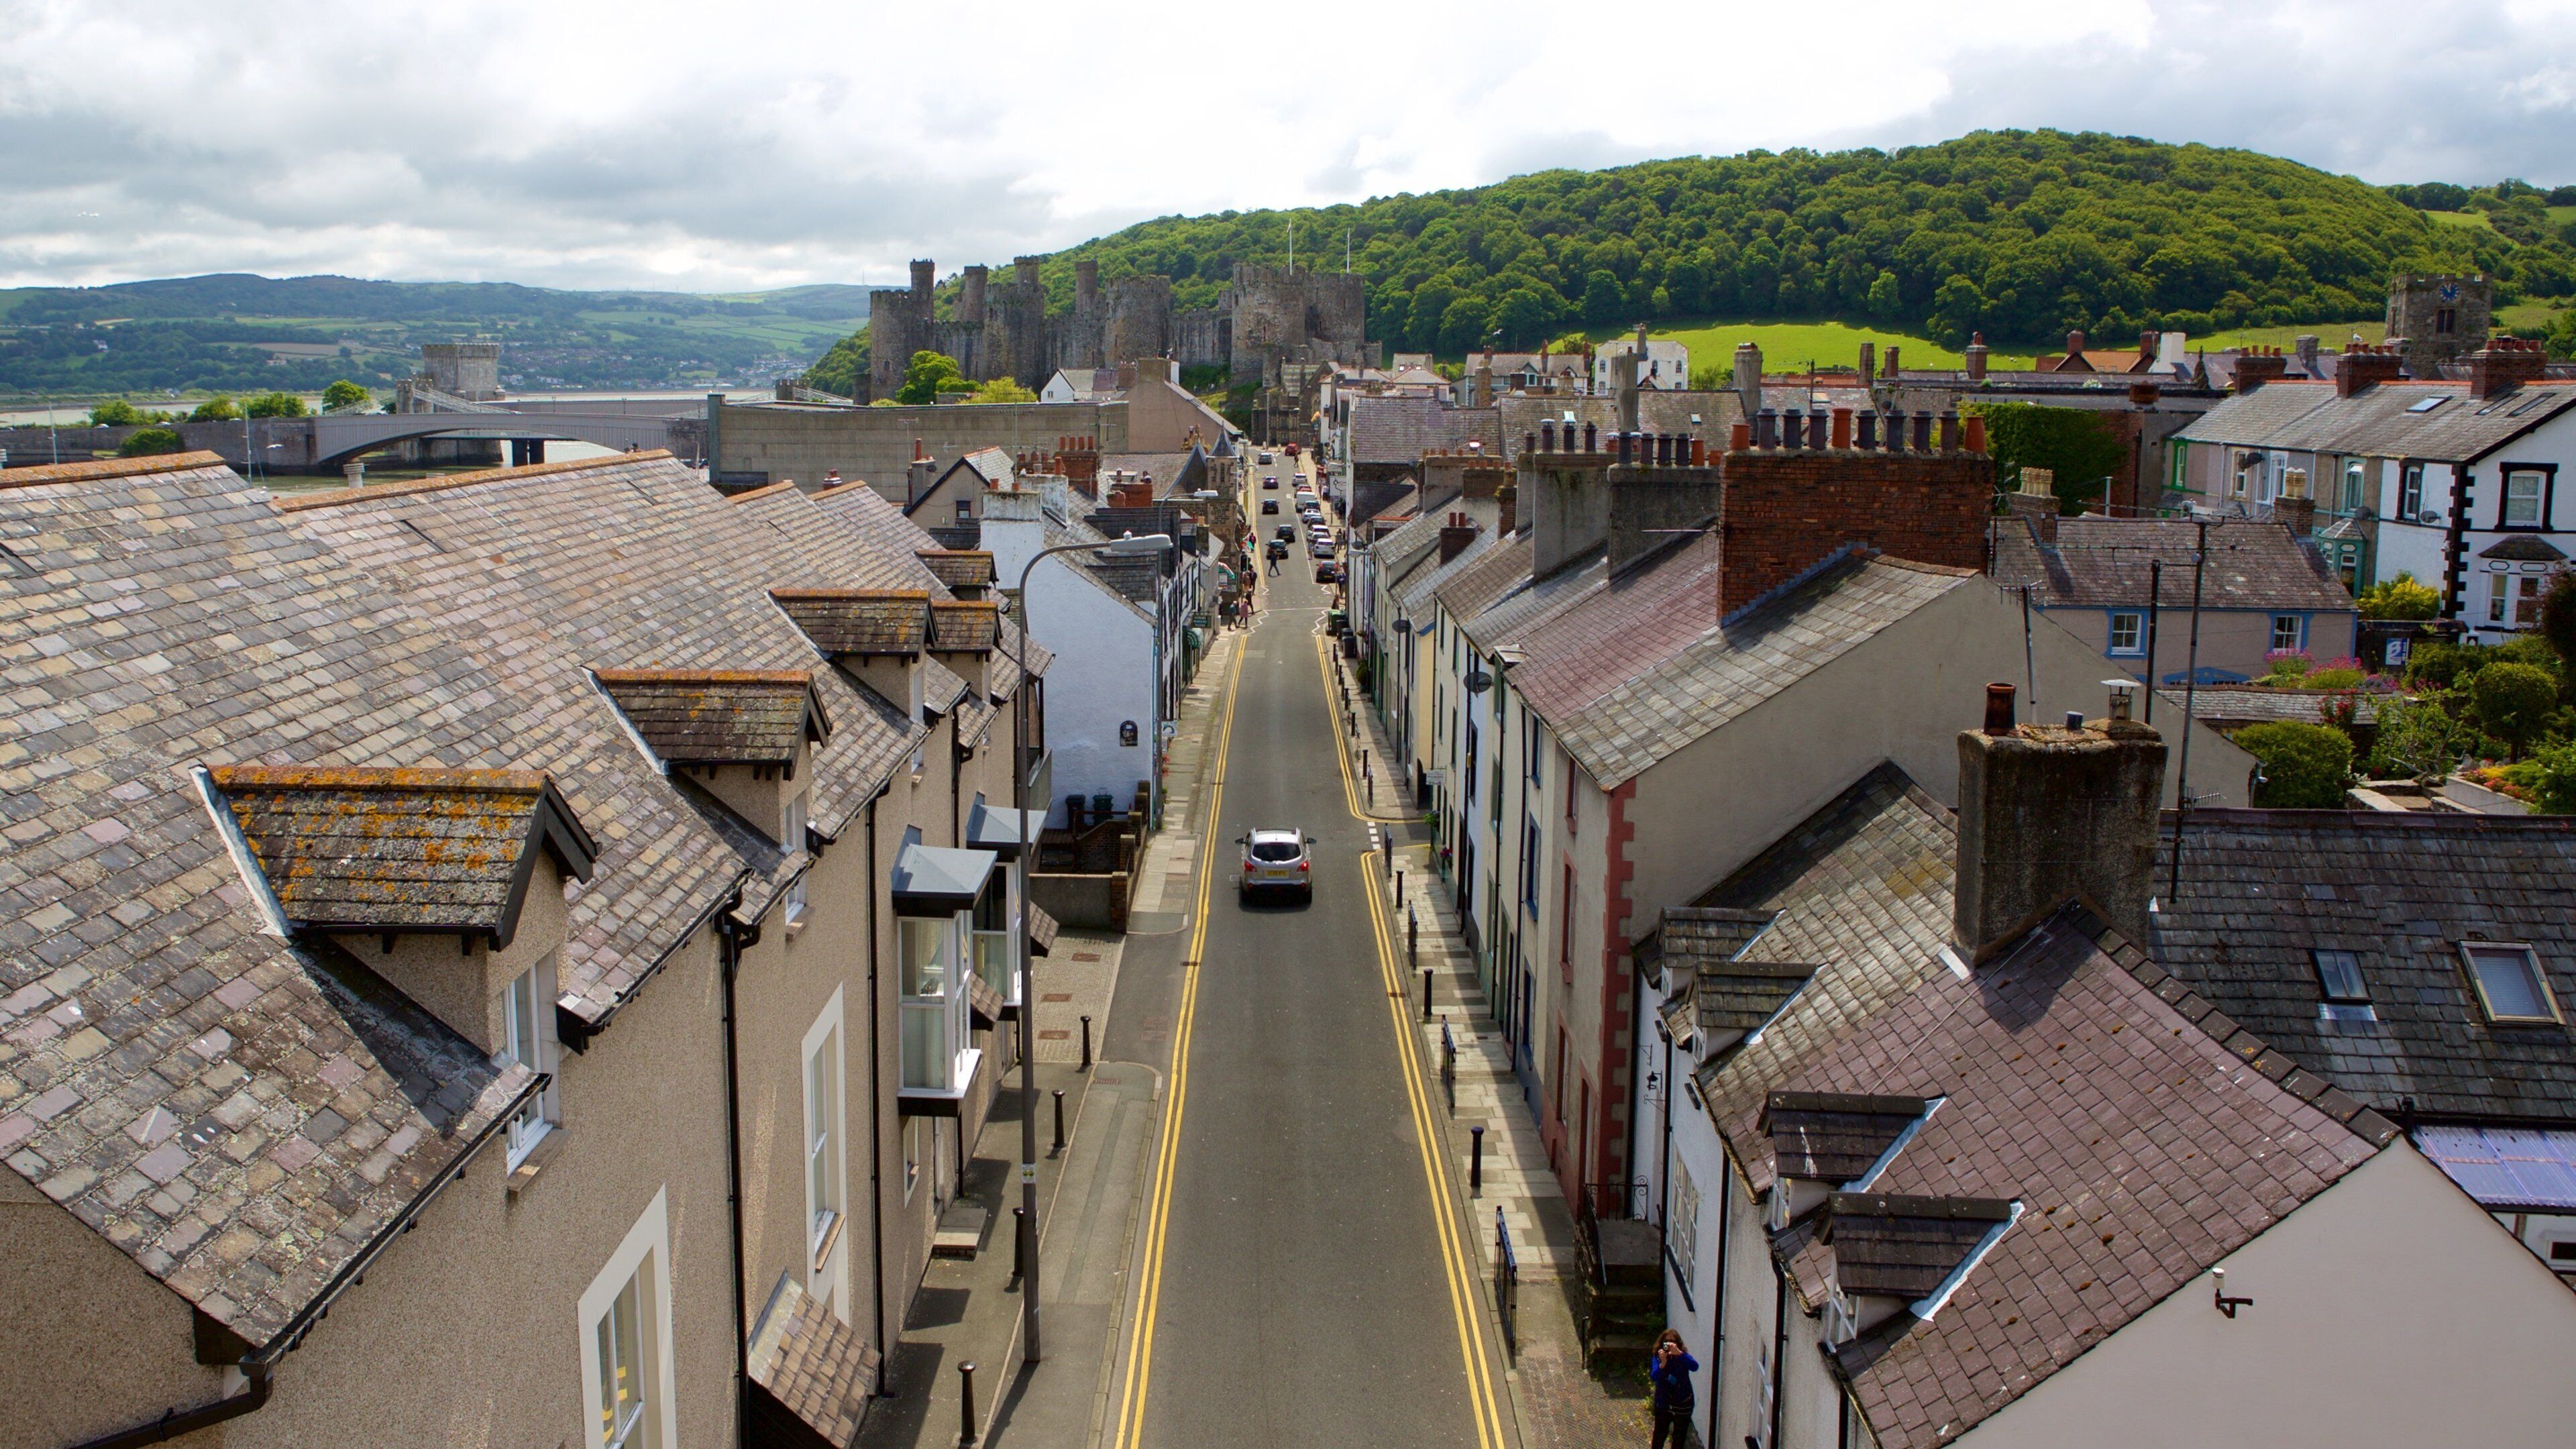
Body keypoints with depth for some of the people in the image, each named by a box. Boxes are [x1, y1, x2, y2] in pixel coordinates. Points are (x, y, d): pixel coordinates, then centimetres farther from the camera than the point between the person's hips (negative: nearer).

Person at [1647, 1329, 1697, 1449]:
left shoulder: (1682, 1357, -11)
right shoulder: (1658, 1357, -8)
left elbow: (1695, 1367, -32)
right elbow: (1653, 1376, -22)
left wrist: (1679, 1353, -46)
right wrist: (1663, 1363, -42)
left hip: (1682, 1403, -1)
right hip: (1663, 1404, 1)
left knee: (1680, 1436, 11)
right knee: (1659, 1434, 13)